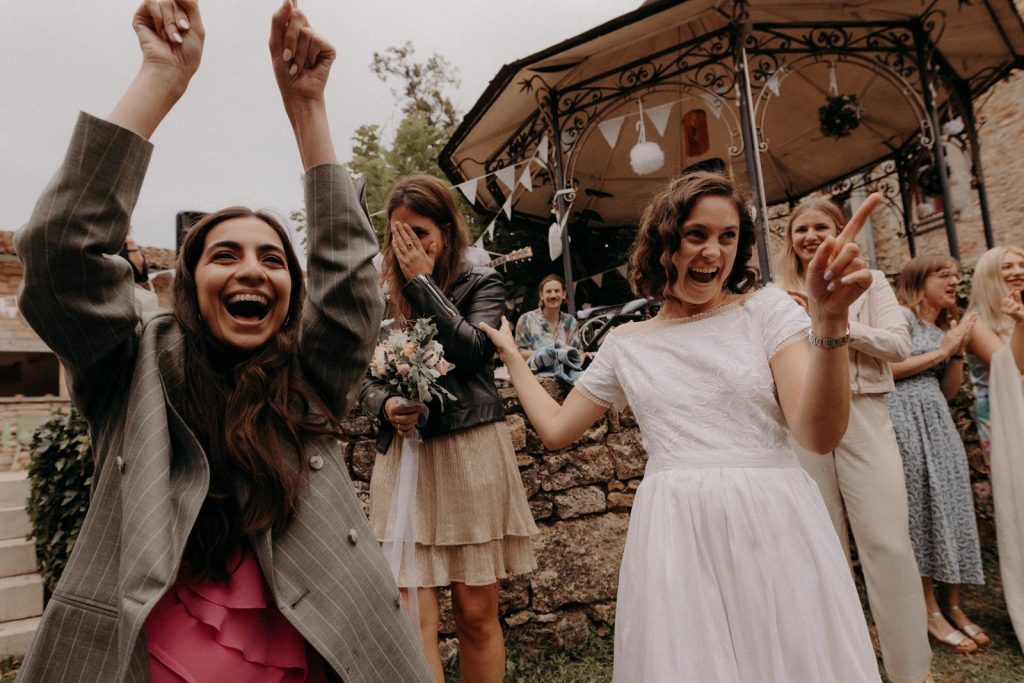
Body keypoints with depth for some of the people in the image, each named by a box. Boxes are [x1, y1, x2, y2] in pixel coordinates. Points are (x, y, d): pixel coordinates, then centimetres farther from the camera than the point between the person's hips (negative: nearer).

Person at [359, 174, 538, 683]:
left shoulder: (482, 283, 6)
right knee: (414, 620, -2)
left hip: (471, 453, -1)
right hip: (403, 456, 2)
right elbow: (365, 381, 12)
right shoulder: (382, 298, 12)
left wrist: (423, 280, -7)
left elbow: (471, 349, -13)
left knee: (476, 613, 7)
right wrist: (386, 406, -10)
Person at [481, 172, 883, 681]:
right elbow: (556, 429, 15)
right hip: (673, 540, 1)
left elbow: (820, 433, -12)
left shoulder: (767, 309, 0)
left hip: (773, 530, -1)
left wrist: (830, 322, -26)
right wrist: (512, 356, 20)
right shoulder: (626, 345, 6)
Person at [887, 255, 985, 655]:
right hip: (904, 420, -8)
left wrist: (958, 350, 5)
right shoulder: (902, 316, -3)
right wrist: (940, 351, -8)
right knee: (919, 512, -5)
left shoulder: (945, 326, 21)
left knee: (949, 508, 5)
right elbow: (884, 368, -17)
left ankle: (953, 605, 14)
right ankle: (931, 612, 4)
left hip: (938, 422, 8)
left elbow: (949, 390, 18)